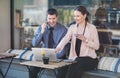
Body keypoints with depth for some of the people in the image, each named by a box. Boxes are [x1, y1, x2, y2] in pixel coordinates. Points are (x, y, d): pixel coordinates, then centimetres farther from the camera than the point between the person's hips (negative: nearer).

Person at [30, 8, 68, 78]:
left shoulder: (63, 29, -7)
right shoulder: (42, 27, 1)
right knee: (32, 69, -19)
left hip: (59, 57, -2)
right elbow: (34, 44, -6)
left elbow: (64, 48, -8)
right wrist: (42, 31, -18)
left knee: (61, 72, -30)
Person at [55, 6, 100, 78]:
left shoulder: (92, 28, -3)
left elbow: (97, 46, -5)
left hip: (89, 59, -2)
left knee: (76, 66, -33)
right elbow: (65, 39, -10)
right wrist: (57, 48, -29)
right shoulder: (72, 27, 8)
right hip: (75, 58, 3)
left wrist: (85, 39, -20)